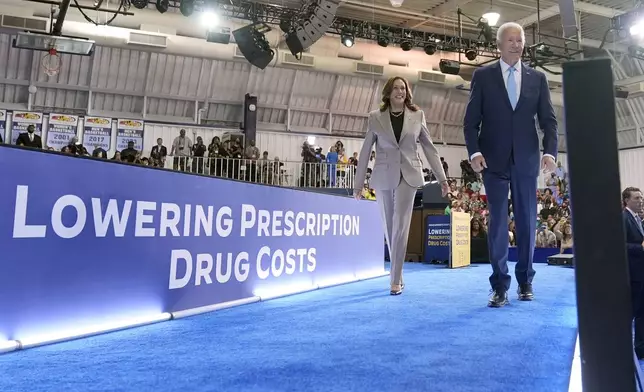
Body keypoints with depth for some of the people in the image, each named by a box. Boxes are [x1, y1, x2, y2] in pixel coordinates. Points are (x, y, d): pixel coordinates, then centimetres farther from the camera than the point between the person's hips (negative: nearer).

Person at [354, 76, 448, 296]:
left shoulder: (418, 116, 5)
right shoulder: (375, 117, 4)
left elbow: (429, 148, 8)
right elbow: (365, 151, 4)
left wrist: (442, 177, 4)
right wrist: (359, 182, 3)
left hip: (408, 175, -1)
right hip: (383, 177, 1)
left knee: (400, 226, -10)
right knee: (389, 228, 8)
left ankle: (395, 280, -5)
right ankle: (397, 274, 23)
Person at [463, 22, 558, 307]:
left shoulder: (538, 78, 11)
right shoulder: (482, 76, 6)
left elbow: (548, 119, 7)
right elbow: (471, 120, 1)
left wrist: (550, 151, -9)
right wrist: (474, 151, -13)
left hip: (526, 159, 2)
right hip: (494, 159, -2)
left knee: (527, 221, 7)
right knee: (498, 222, -2)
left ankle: (525, 281, 20)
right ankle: (500, 285, 3)